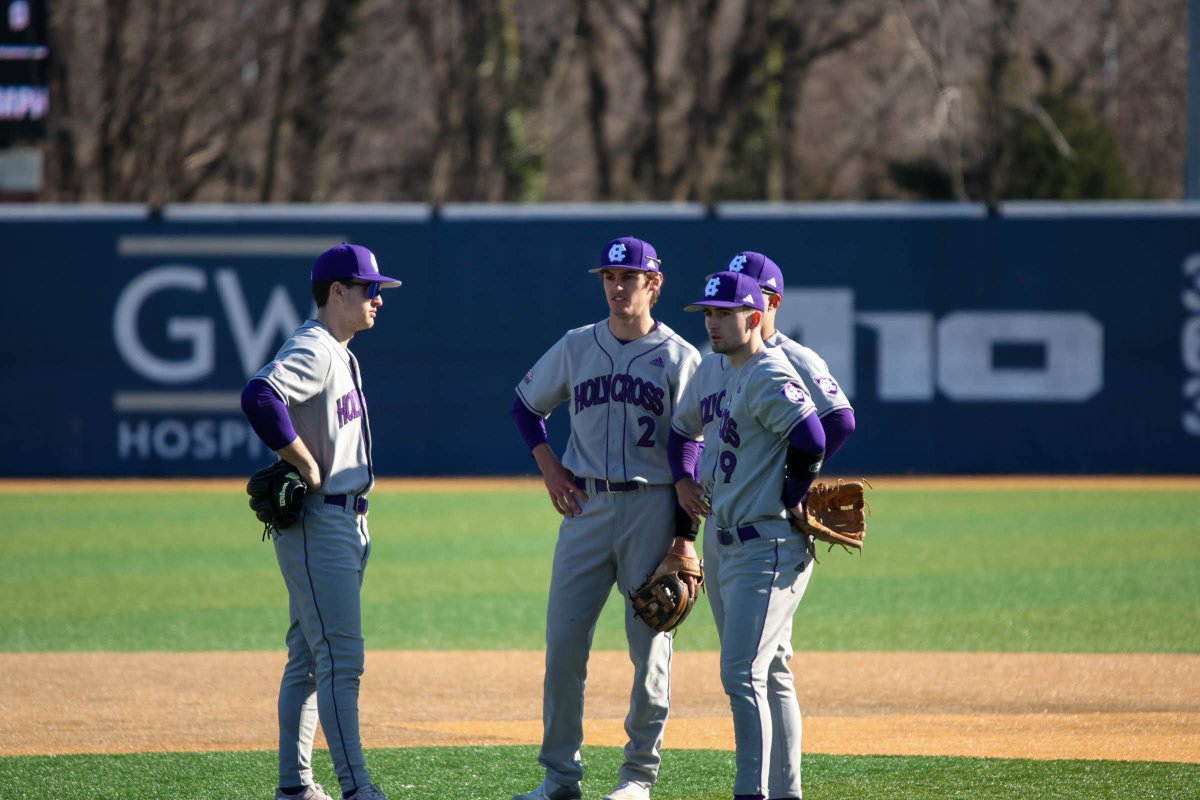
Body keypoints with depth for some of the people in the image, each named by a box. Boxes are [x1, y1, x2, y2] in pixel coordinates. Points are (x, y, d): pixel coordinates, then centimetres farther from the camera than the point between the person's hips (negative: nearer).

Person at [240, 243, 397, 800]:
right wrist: (306, 467, -23)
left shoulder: (338, 353, 17)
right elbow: (259, 397, -32)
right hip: (317, 523, -10)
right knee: (341, 656, -13)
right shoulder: (311, 350, -15)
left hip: (345, 521, 10)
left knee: (308, 658, 12)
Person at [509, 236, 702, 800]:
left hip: (652, 508, -3)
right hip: (586, 505, 3)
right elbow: (525, 405, 22)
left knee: (650, 643, 0)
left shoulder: (680, 358, -1)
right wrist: (548, 467, 7)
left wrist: (685, 535, -8)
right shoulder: (576, 347, 8)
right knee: (563, 641, -1)